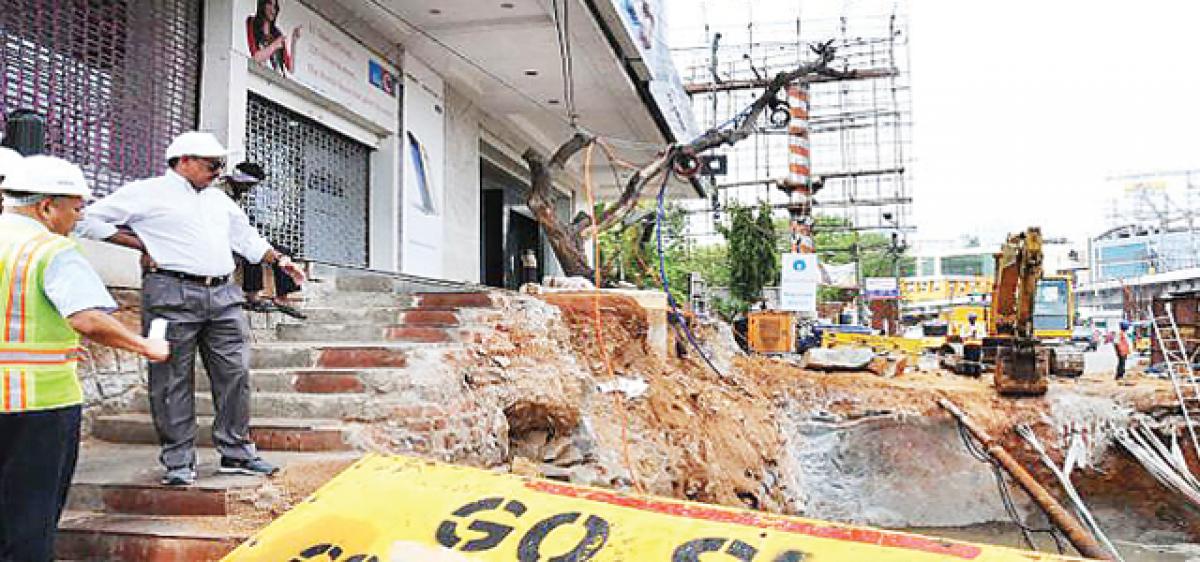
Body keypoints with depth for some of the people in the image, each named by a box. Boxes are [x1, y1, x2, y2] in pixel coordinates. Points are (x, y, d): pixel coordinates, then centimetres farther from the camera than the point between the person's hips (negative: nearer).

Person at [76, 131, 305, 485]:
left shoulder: (218, 198, 24)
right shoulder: (148, 193, 4)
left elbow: (247, 237, 31)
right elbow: (89, 219, 2)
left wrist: (279, 260, 20)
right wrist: (141, 244, -3)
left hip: (223, 296, 6)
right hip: (173, 296, -6)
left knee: (235, 372, 3)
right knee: (173, 380, -1)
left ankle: (237, 453, 12)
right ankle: (179, 462, 7)